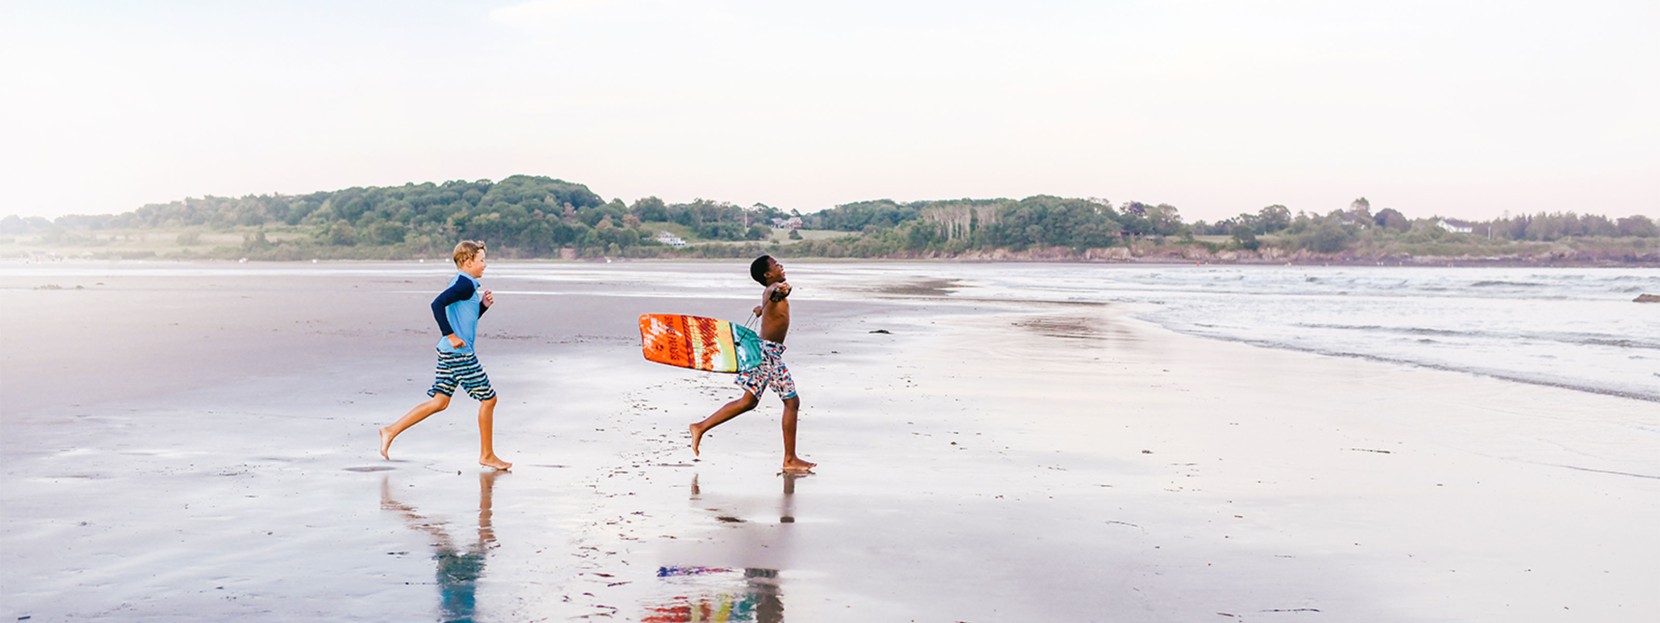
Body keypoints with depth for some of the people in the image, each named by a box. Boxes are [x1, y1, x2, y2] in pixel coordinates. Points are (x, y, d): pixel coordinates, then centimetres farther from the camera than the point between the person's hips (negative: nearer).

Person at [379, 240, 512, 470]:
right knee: (488, 398, 0)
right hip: (460, 354, -10)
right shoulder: (465, 284, -14)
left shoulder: (463, 284, 17)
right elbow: (437, 304, -27)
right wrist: (450, 335, -26)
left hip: (449, 353, 10)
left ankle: (391, 431, 10)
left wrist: (483, 305, 13)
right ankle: (487, 455, 9)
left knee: (439, 402, 11)